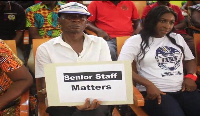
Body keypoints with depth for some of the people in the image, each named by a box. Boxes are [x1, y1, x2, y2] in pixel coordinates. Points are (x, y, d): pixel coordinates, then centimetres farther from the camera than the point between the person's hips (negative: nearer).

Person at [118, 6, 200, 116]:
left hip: (182, 90, 5)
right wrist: (148, 85, -16)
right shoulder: (136, 40, 3)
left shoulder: (177, 38, 20)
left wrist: (190, 76, 5)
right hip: (153, 92, -5)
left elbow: (190, 59, 28)